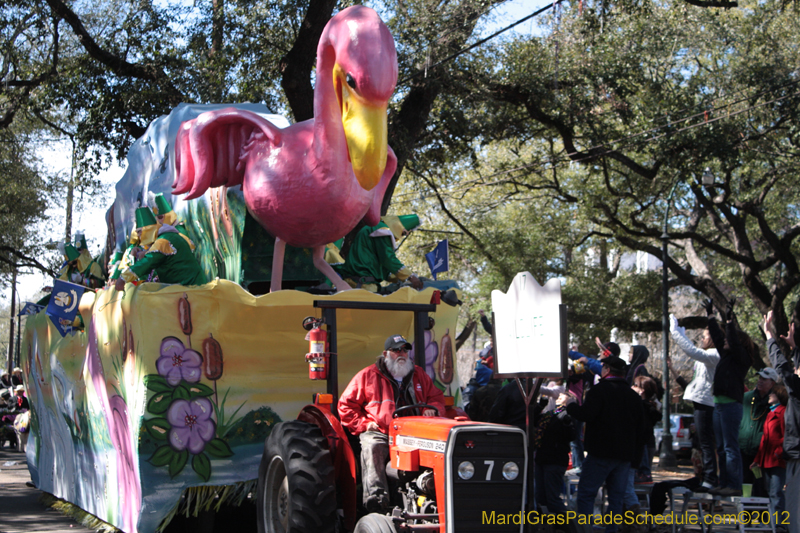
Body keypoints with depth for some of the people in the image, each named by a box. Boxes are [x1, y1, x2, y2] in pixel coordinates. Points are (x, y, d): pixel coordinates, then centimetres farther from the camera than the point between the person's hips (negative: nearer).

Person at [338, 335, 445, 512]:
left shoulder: (419, 375, 23)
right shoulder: (367, 376, 12)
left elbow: (437, 397, 29)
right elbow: (346, 404, 11)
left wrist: (432, 409, 5)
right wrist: (364, 423, -2)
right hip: (379, 432, -2)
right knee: (372, 449, -36)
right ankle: (376, 498, -48)